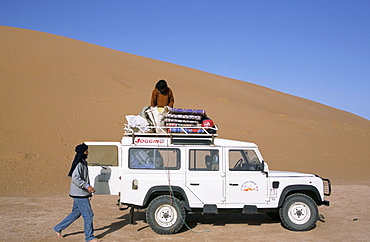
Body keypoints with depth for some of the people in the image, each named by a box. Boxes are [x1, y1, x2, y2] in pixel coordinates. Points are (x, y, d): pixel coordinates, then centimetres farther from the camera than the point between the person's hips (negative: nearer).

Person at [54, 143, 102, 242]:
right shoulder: (78, 164, -16)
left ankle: (58, 228, 26)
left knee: (76, 213, 17)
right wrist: (87, 186, -25)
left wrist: (89, 191, 21)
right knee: (88, 215, -5)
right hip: (79, 194, -10)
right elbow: (75, 178, -25)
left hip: (82, 194, 10)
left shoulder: (83, 163, 16)